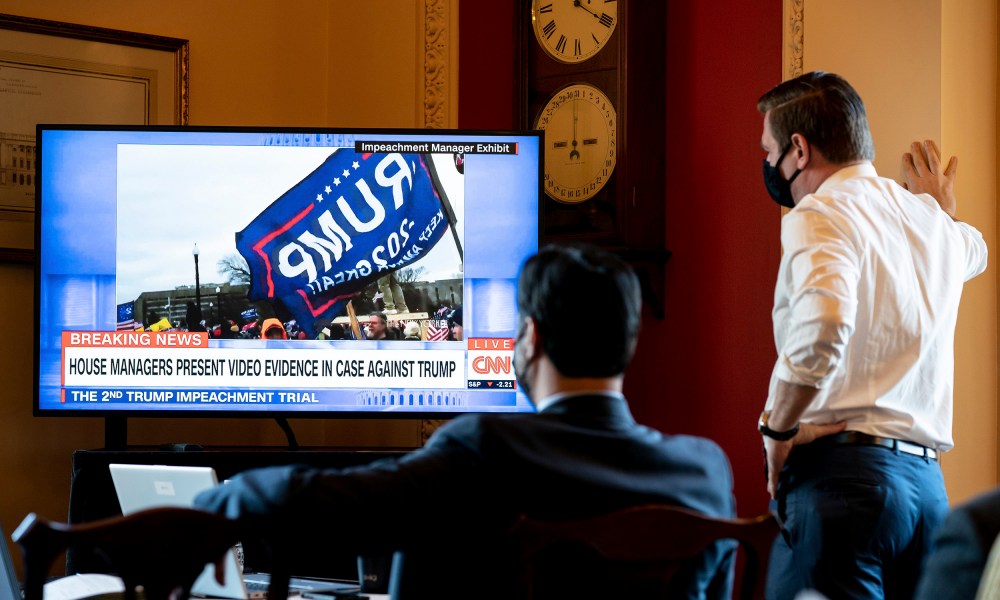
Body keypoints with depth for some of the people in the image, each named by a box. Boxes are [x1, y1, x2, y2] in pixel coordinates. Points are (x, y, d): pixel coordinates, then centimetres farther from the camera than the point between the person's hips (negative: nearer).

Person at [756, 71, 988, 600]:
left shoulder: (820, 214, -6)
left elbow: (821, 326, -26)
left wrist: (776, 427, -14)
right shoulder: (931, 219, 19)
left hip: (845, 471, -8)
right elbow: (973, 250, 45)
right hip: (927, 477, 8)